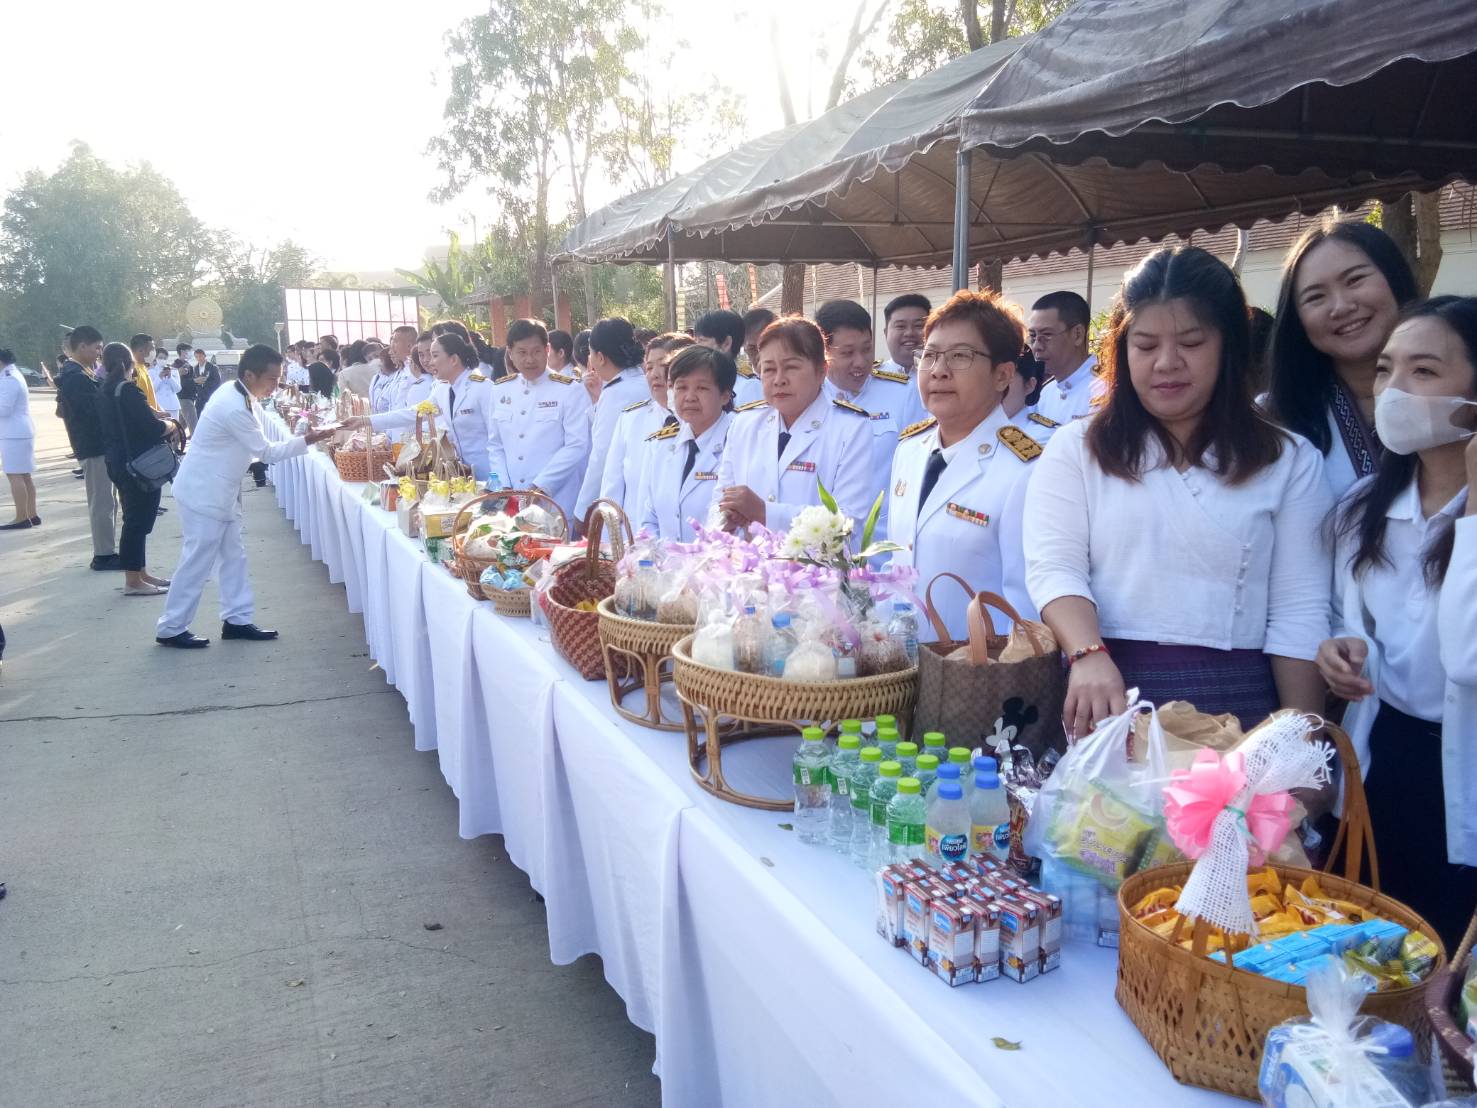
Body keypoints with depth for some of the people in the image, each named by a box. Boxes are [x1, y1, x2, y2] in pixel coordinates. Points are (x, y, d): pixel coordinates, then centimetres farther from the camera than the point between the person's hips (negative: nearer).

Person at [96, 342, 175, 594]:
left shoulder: (105, 391, 9)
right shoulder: (128, 390, -17)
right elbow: (153, 427, -21)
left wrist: (157, 418, 12)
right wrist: (171, 425, -2)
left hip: (118, 462, 9)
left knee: (135, 519, 17)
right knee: (139, 520, -3)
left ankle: (141, 573, 25)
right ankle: (133, 581, 1)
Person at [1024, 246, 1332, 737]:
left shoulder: (1289, 459, 6)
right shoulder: (1076, 447, 5)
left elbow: (1298, 612, 2)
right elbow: (1055, 568, -6)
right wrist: (1089, 655, -25)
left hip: (1238, 704, 1)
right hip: (1109, 698, 0)